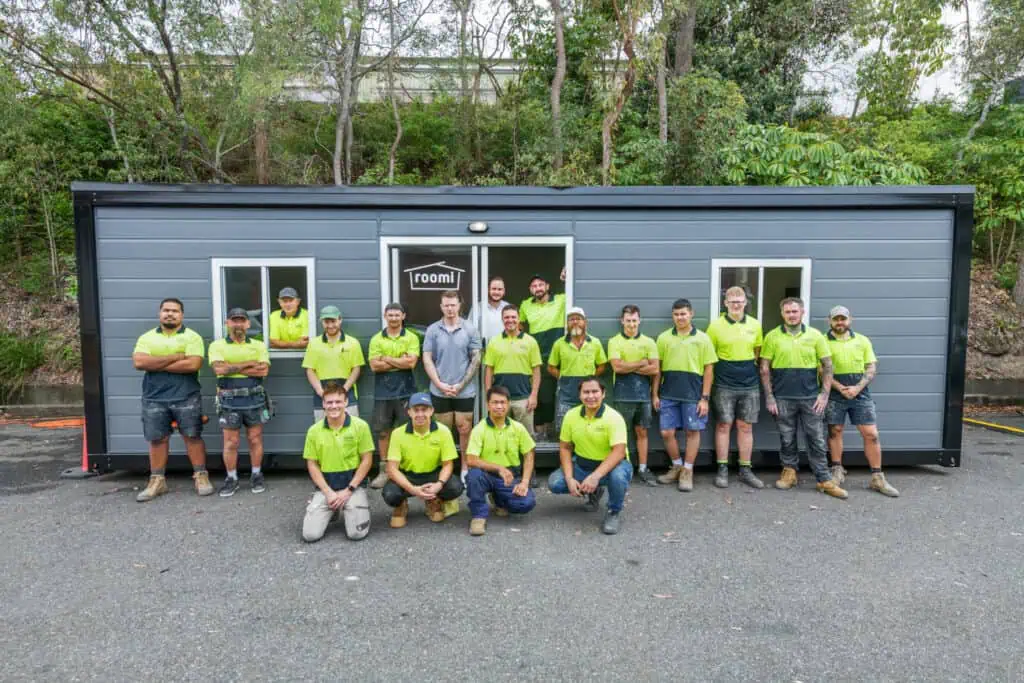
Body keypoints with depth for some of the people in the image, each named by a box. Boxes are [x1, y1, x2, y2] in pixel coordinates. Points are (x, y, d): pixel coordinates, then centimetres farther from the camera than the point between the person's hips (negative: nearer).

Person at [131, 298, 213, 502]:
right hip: (154, 398, 3)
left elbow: (193, 364, -15)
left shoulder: (192, 337, 0)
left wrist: (156, 365, -10)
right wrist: (175, 357, -14)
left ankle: (201, 476, 13)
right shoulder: (147, 338, 8)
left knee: (192, 437, 3)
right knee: (157, 439, 9)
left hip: (186, 397, -2)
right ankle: (157, 481, 19)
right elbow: (138, 362, -9)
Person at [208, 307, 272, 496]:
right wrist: (249, 363, -11)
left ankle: (256, 476, 20)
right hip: (229, 401, -1)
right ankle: (231, 478, 18)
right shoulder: (217, 345, 3)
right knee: (230, 441, 5)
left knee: (255, 439, 7)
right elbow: (219, 368, -15)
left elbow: (263, 370, -8)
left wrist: (232, 368, -10)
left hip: (254, 399, 1)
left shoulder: (259, 345, 7)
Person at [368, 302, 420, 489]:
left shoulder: (411, 338, 2)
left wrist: (387, 358, -7)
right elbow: (374, 366, -5)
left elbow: (411, 362, -12)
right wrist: (400, 361, -9)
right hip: (383, 392, 2)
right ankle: (384, 470, 17)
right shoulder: (376, 339, 6)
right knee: (383, 431, 7)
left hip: (405, 391, -2)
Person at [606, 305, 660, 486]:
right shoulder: (614, 342, 1)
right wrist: (642, 363, -6)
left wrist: (629, 367, -8)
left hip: (643, 394, 2)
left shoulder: (649, 342, 7)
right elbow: (617, 367, -13)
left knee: (642, 432, 8)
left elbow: (655, 370, -3)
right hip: (623, 395, -2)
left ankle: (642, 469, 14)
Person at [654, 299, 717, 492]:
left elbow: (709, 369, 1)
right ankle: (677, 466, 25)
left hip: (693, 394, -2)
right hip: (668, 394, 2)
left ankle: (687, 471, 18)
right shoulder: (664, 338, 5)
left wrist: (705, 398, -4)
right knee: (666, 432, 3)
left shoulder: (702, 338, 1)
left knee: (692, 431, 5)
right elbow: (657, 368, 9)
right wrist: (655, 394, 6)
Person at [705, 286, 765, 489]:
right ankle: (722, 470, 11)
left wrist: (749, 367, 9)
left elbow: (758, 351, 17)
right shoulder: (716, 325, -4)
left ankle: (745, 470, 17)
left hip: (750, 385, 3)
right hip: (724, 385, -3)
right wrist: (721, 369, 0)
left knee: (746, 427, 8)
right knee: (723, 425, 2)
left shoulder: (755, 324, 5)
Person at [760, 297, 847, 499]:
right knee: (787, 439, 9)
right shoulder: (772, 337, 1)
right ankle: (789, 472, 25)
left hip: (811, 398, 0)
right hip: (782, 398, 0)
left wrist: (824, 394, -2)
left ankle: (824, 480, 12)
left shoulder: (815, 335, 3)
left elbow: (827, 365, 6)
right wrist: (769, 397, -3)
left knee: (817, 439, 4)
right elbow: (764, 369, 2)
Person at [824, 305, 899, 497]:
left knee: (871, 434, 0)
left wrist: (857, 388, -10)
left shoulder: (862, 341, 8)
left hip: (860, 394, 2)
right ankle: (837, 471, 21)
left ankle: (877, 478, 7)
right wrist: (841, 388, -15)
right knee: (834, 431, 7)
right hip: (834, 394, -2)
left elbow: (872, 368, 5)